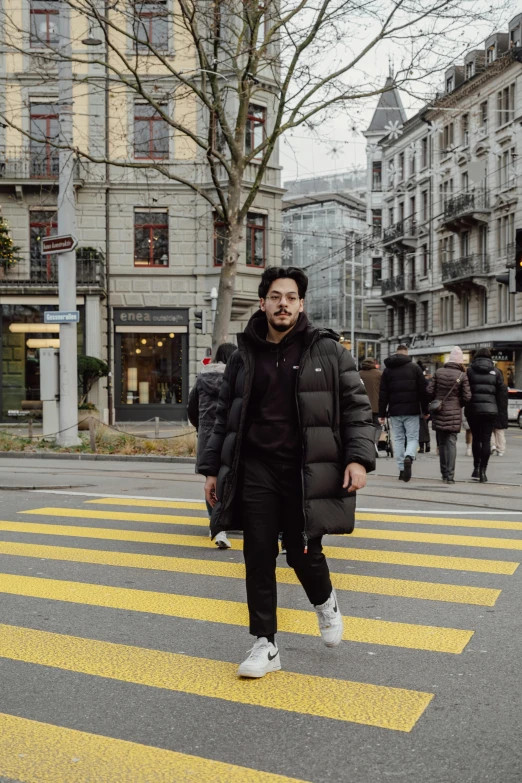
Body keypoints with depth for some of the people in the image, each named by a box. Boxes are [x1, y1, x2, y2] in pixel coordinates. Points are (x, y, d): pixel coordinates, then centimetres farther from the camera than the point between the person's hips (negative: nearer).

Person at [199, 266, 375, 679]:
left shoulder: (328, 351, 0)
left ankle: (325, 602, 36)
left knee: (302, 552, 1)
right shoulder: (245, 357, 8)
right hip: (256, 471, 3)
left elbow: (356, 407, -1)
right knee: (259, 558, 3)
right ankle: (266, 645, 16)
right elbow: (224, 419, 14)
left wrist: (358, 458, -13)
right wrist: (212, 469, 12)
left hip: (306, 471, -2)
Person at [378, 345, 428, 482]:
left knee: (398, 439, 9)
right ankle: (409, 457, -24)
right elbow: (423, 391, 0)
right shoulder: (415, 368, 1)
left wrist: (382, 414, 9)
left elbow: (383, 394, 6)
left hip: (394, 411, 2)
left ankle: (401, 469, 7)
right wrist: (425, 410, 7)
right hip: (411, 410, -2)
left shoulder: (388, 369, 8)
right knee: (413, 437, 4)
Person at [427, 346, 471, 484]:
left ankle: (444, 474, 20)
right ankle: (450, 475, -7)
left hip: (439, 412, 3)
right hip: (454, 413, -3)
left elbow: (429, 391, -2)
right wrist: (459, 404, 12)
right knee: (451, 443, -1)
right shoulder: (462, 376, -8)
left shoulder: (439, 372, -1)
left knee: (442, 443, 13)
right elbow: (467, 397, -8)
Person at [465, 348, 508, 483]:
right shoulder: (495, 371, 5)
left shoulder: (469, 370, 2)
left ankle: (476, 468, 14)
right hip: (490, 410, 0)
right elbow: (503, 392, 4)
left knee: (476, 438, 15)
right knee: (486, 440, 2)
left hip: (473, 409, 0)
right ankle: (482, 470, -2)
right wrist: (502, 411, 9)